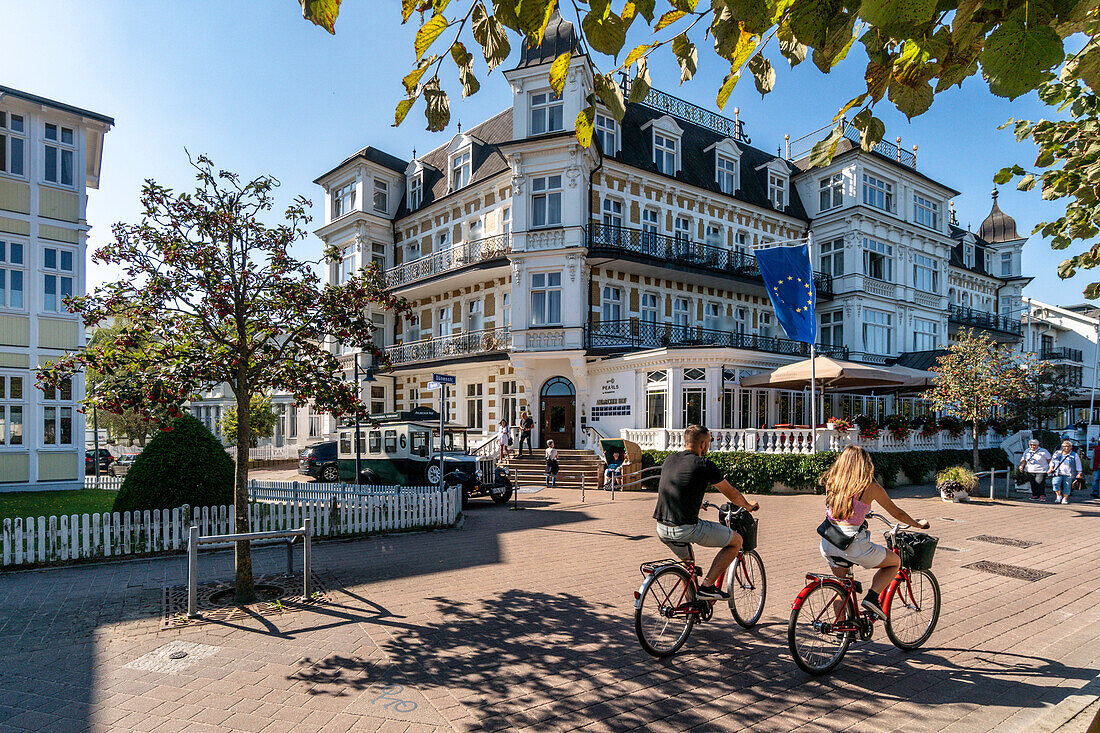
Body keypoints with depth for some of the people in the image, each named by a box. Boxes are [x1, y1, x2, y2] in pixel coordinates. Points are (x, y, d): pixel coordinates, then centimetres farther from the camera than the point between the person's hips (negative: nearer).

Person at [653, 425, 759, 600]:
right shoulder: (704, 464, -4)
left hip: (662, 530, 7)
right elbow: (732, 494, 8)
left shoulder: (669, 460, 14)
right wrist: (748, 505, 30)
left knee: (687, 559, 36)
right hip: (686, 529, -7)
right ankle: (707, 586, 7)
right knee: (736, 541, 12)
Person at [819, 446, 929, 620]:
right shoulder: (871, 488, -2)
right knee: (895, 562, 22)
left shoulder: (831, 483, 9)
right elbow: (897, 513, 11)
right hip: (853, 544, -5)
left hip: (827, 544, 5)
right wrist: (918, 524, 31)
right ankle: (872, 597, 6)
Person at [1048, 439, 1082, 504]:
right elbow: (1052, 462, 17)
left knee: (1067, 487, -1)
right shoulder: (1057, 454, 10)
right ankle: (1059, 496, -2)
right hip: (1057, 473, 1)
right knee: (1056, 483, -20)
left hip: (1068, 475, 0)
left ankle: (1065, 499, 16)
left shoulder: (1075, 455, 5)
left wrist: (1079, 474, -1)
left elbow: (1078, 466, 6)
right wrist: (1051, 468, 4)